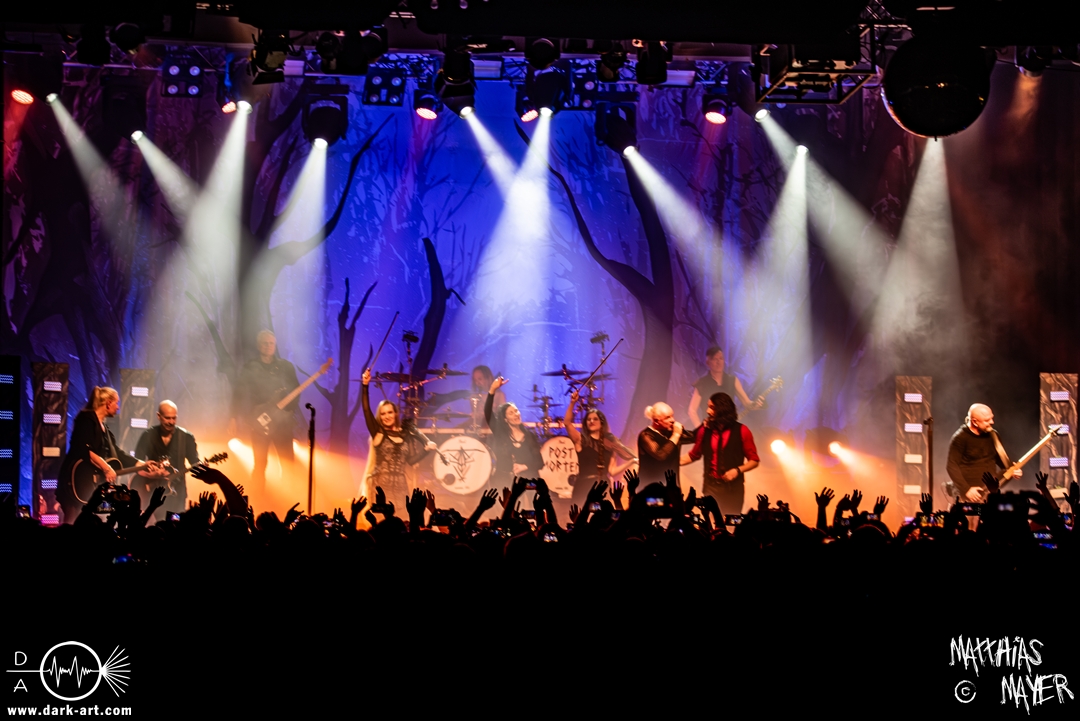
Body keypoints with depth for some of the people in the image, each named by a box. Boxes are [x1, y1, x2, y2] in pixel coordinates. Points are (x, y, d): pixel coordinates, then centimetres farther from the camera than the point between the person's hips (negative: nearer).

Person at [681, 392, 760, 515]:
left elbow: (754, 460, -1)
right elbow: (694, 455, 14)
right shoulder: (705, 430, 1)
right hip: (710, 486, 2)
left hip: (733, 486, -2)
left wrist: (738, 470, -16)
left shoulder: (741, 431, -5)